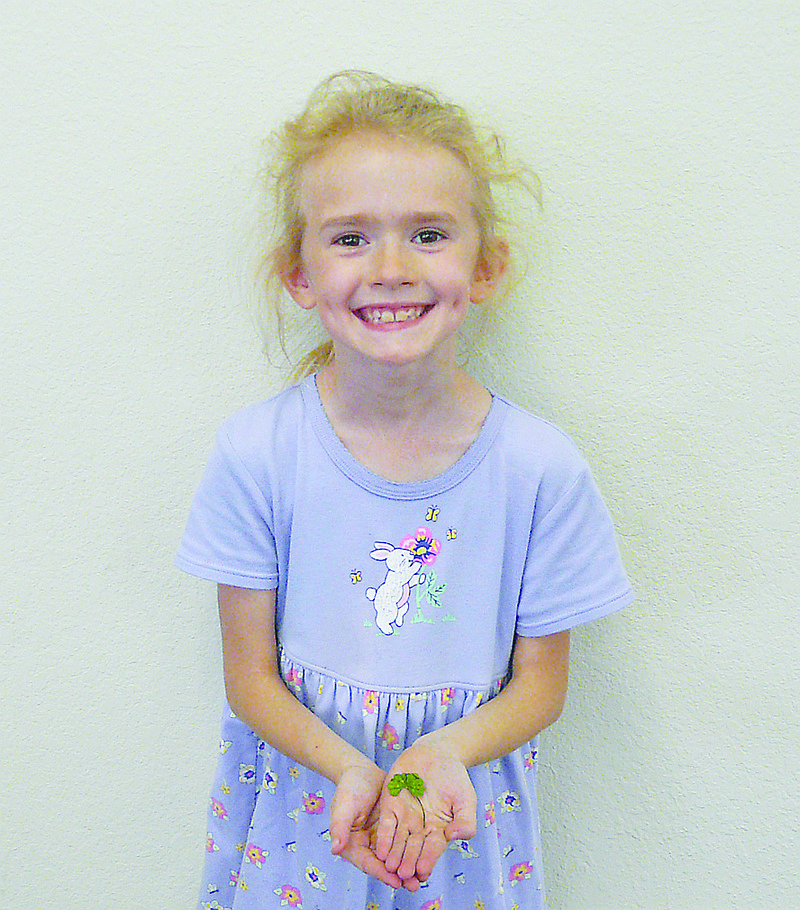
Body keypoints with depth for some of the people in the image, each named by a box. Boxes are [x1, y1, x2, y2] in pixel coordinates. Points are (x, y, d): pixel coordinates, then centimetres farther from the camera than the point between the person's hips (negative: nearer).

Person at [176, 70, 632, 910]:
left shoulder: (541, 467, -15)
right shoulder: (256, 453, -15)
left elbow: (540, 682, -5)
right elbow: (250, 678, -7)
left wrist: (445, 752, -22)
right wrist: (352, 770, -23)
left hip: (462, 809, 0)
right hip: (302, 799, 0)